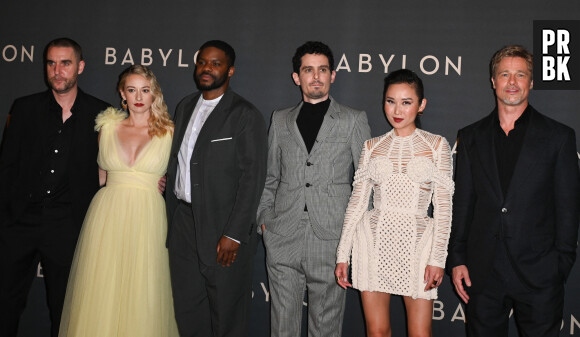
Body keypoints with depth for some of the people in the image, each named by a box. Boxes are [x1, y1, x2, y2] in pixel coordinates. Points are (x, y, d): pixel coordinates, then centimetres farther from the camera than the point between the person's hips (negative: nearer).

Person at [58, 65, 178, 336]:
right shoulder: (108, 127, 8)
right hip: (107, 215, 2)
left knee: (141, 297, 1)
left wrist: (157, 183, -3)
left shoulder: (168, 132, 2)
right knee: (100, 296, 4)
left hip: (147, 219, -2)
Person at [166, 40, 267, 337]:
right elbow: (176, 163, 16)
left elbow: (252, 178, -13)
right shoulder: (185, 107, 13)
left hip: (224, 229, -6)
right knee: (187, 308, 15)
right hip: (183, 223, 6)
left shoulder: (245, 115, -9)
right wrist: (171, 216, 11)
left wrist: (234, 234, -17)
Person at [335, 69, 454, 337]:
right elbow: (357, 201, 7)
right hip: (374, 241, 2)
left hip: (416, 241, -1)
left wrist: (438, 258, -8)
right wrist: (343, 254, 4)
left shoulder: (436, 145, 3)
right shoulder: (372, 146, 8)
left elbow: (443, 205, 0)